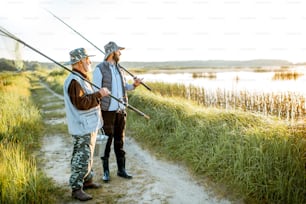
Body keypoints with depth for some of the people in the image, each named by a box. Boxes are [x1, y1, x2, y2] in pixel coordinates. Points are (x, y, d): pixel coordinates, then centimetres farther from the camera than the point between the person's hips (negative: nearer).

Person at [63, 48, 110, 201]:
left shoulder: (81, 79, 15)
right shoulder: (74, 81, -19)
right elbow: (81, 103, -27)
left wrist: (99, 95, 12)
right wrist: (99, 94, -23)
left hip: (89, 125, 11)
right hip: (82, 127, -11)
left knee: (88, 155, 20)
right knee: (82, 158, -4)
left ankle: (87, 180, 34)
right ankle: (76, 188, 7)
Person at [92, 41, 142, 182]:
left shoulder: (118, 68, 11)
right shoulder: (99, 69, -10)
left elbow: (124, 87, 17)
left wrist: (134, 85, -4)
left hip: (120, 110, 6)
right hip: (107, 111, -6)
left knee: (119, 140, 11)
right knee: (107, 141, 3)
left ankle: (121, 169, 22)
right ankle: (106, 171, 17)